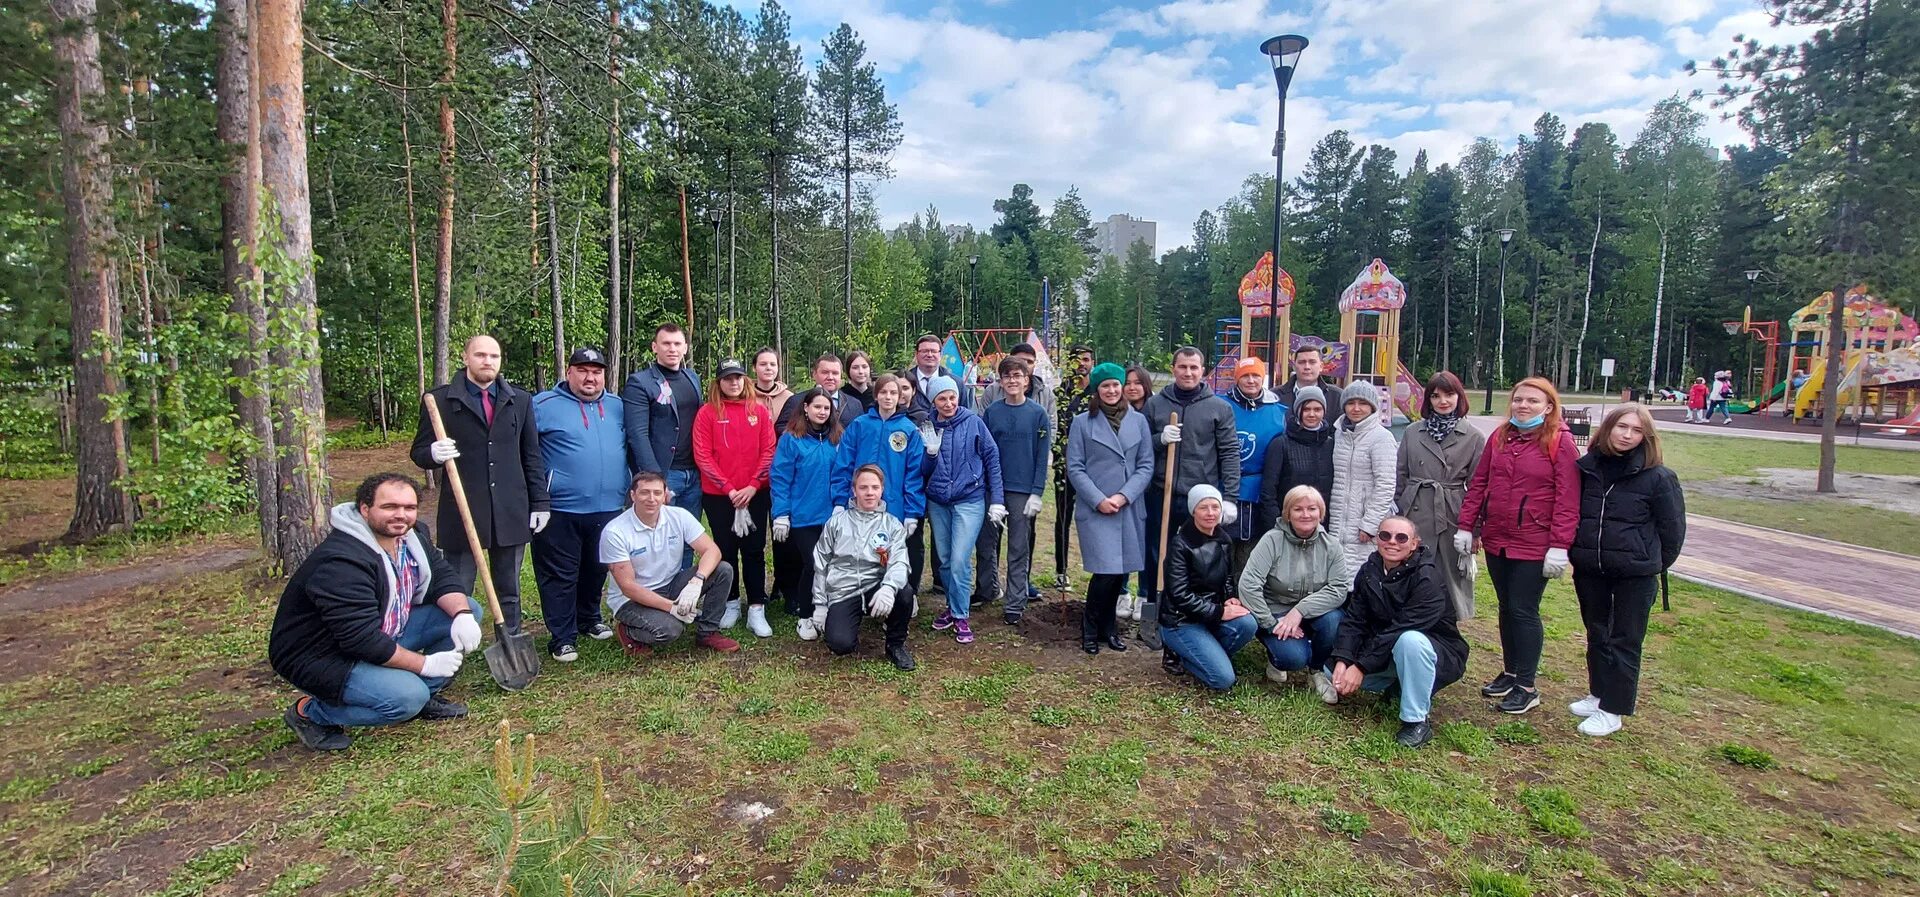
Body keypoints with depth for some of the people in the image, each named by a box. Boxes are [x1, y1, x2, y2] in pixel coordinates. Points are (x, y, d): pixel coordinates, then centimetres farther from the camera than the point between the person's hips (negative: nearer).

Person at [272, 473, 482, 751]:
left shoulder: (411, 535, -4)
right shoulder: (342, 562, -30)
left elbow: (442, 577, 0)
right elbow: (362, 640, -32)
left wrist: (463, 615, -21)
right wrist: (424, 664, -25)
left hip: (384, 633, 8)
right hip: (320, 657, -8)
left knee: (468, 610, -3)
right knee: (407, 697, -29)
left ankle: (424, 696, 7)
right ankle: (311, 713, -3)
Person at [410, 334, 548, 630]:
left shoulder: (520, 400, 10)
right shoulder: (440, 399, 1)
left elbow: (532, 456, 10)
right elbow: (419, 452, 5)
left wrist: (540, 502, 5)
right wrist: (434, 454, -19)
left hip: (511, 513, 3)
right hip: (461, 513, -2)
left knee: (509, 593, 12)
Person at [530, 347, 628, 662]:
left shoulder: (617, 408, 9)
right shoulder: (543, 405, -4)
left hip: (608, 508, 4)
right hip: (560, 509, -4)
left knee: (597, 570, 17)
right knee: (559, 576, 3)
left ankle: (589, 619, 36)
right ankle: (562, 637, 13)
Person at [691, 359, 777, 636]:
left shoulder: (759, 410, 4)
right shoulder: (707, 412, -1)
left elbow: (769, 451, 0)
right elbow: (702, 456, -6)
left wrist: (753, 486, -11)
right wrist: (729, 489, -12)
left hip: (755, 494, 1)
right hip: (718, 496, -1)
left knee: (754, 550, 3)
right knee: (726, 550, 10)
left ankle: (756, 610, 6)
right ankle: (731, 604, 24)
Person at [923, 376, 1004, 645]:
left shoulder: (973, 422, -5)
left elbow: (992, 459, -3)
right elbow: (922, 470, 6)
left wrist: (997, 501, -6)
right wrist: (930, 451, -15)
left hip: (969, 501, -4)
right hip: (937, 503, 4)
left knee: (960, 560, -10)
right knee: (945, 560, 11)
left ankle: (961, 616, 5)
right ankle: (952, 607, 29)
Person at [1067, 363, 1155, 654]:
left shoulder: (1138, 420, 8)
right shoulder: (1082, 422, 2)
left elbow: (1146, 465, 5)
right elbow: (1075, 468, -1)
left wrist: (1124, 496, -9)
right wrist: (1098, 500, -11)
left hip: (1130, 509, 3)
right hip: (1094, 509, -3)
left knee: (1121, 571, 7)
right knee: (1106, 572, -9)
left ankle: (1109, 627, 25)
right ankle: (1090, 629, 12)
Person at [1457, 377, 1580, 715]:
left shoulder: (1560, 441, -9)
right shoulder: (1500, 436, 7)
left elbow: (1567, 498, -12)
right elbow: (1478, 483, 9)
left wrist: (1559, 546, -16)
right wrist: (1466, 526, 5)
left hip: (1533, 544, -5)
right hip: (1496, 539, 5)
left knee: (1524, 611, 0)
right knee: (1506, 607, 15)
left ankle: (1526, 687, 13)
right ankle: (1510, 672, 30)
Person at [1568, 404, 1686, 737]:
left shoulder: (1658, 477, -8)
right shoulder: (1587, 468, 2)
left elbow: (1673, 528, -1)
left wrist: (1654, 565, 2)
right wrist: (1575, 553, 10)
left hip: (1635, 574, -4)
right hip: (1589, 569, 4)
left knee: (1624, 641, 4)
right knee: (1597, 635, 17)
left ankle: (1613, 710, 12)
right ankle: (1598, 693, 31)